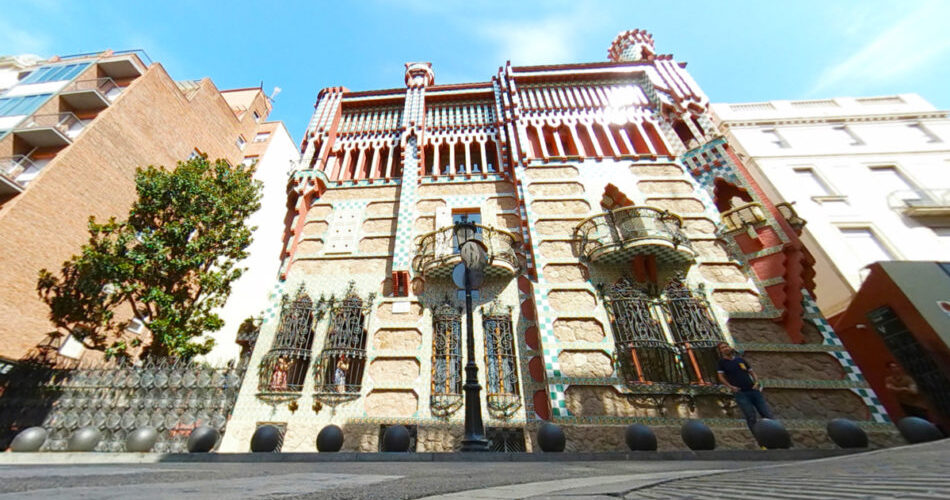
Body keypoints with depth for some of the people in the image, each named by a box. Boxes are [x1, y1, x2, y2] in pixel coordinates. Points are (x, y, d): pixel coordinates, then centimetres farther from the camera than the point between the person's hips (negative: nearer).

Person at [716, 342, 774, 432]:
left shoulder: (740, 360, 11)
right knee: (751, 418, -5)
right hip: (740, 393, -4)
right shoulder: (722, 362, 1)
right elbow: (721, 376, -3)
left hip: (753, 390, 4)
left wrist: (756, 382, 0)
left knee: (767, 415, 4)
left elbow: (751, 372, 17)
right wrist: (730, 386, -14)